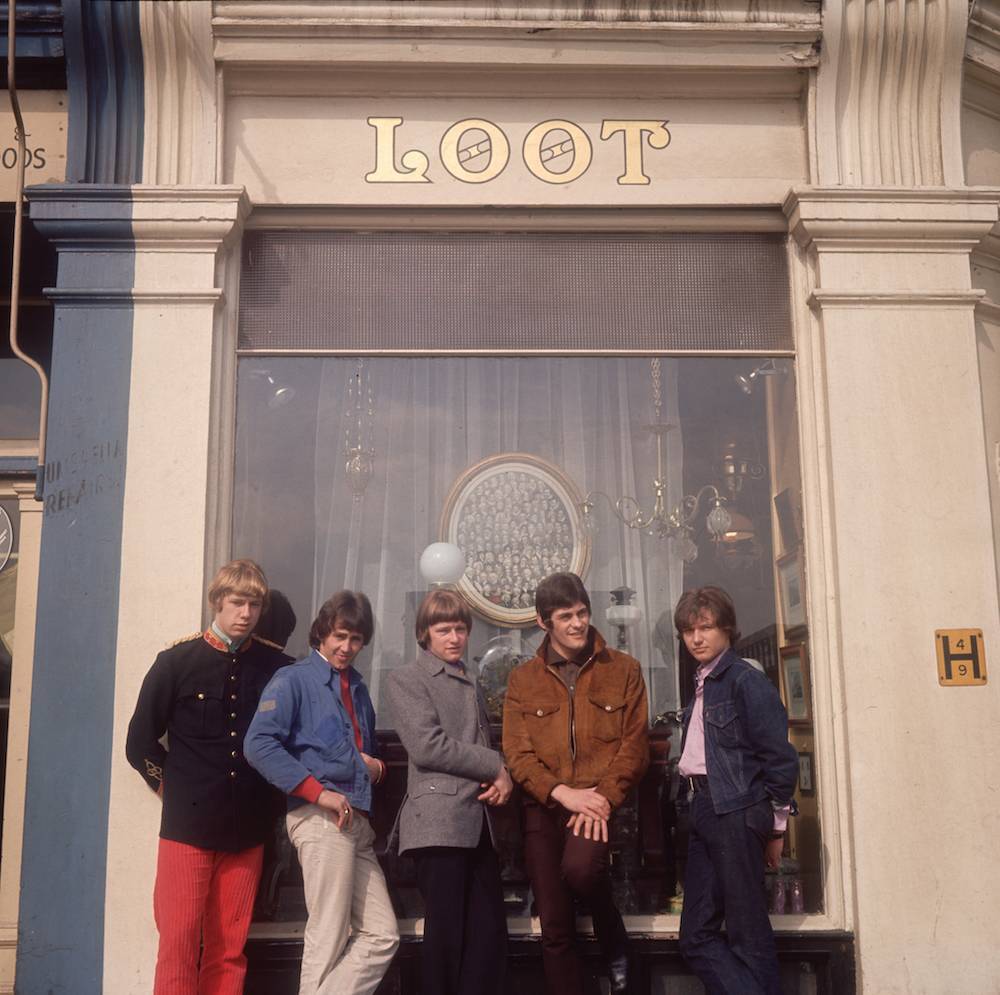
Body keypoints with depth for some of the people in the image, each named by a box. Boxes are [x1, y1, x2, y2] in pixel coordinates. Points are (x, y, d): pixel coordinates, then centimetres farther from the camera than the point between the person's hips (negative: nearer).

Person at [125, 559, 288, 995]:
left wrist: (269, 796, 4)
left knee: (229, 950, 8)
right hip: (188, 825, -2)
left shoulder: (275, 665, 2)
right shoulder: (177, 661, -1)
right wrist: (176, 788, 3)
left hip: (246, 828, 2)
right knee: (179, 942, -1)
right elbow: (140, 743, 5)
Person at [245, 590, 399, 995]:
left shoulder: (357, 689, 22)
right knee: (328, 937, -4)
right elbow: (259, 744, -15)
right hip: (321, 820, -7)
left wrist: (376, 766, 8)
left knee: (381, 935, 4)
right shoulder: (294, 679, 0)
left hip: (358, 822, 8)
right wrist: (319, 793, -18)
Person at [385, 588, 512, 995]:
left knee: (490, 932, 5)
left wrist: (502, 777, -1)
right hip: (440, 820, -7)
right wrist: (495, 766, -9)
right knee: (446, 934, -3)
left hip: (478, 821, 7)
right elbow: (428, 746, -13)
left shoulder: (470, 684, 24)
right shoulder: (407, 679, 0)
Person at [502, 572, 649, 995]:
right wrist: (563, 793, -15)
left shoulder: (623, 669, 5)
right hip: (545, 805, 2)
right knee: (555, 930, 3)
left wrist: (603, 797, -16)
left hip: (601, 799, -2)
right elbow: (518, 754, 1)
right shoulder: (523, 678, 8)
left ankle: (614, 943, -1)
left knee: (580, 867, -31)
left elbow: (634, 746, -1)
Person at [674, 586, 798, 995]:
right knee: (697, 936, 8)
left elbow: (780, 756, -10)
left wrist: (776, 824, -6)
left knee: (748, 935, -1)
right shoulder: (702, 684, 16)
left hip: (736, 812, -8)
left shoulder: (745, 679, -8)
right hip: (704, 809, 9)